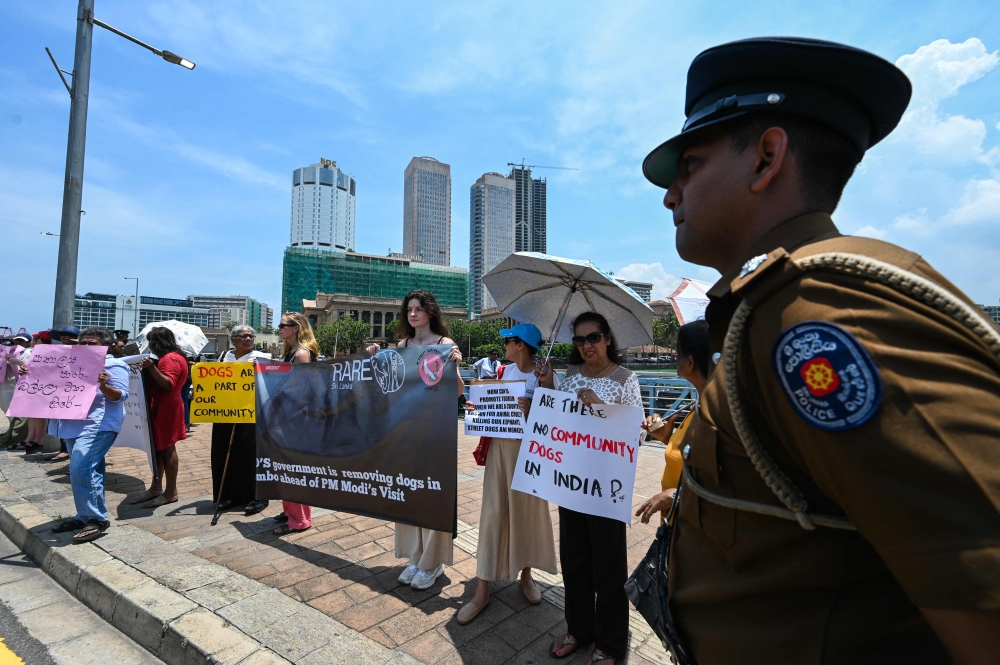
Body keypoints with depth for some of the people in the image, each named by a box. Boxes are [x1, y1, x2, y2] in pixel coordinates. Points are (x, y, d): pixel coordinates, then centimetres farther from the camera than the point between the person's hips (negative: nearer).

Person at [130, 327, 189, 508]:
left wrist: (151, 368, -27)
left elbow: (168, 384, -25)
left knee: (166, 449, -4)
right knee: (158, 447, 14)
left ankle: (171, 492, 4)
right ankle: (156, 487, 22)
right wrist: (151, 368, 15)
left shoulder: (171, 358, -16)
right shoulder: (169, 357, 17)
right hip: (160, 408, 10)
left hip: (166, 409, -10)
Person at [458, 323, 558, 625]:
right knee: (493, 512, 5)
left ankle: (525, 575, 36)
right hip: (500, 447, 4)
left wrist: (533, 409, -30)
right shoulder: (503, 371, 5)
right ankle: (482, 591, 15)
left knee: (528, 510, 11)